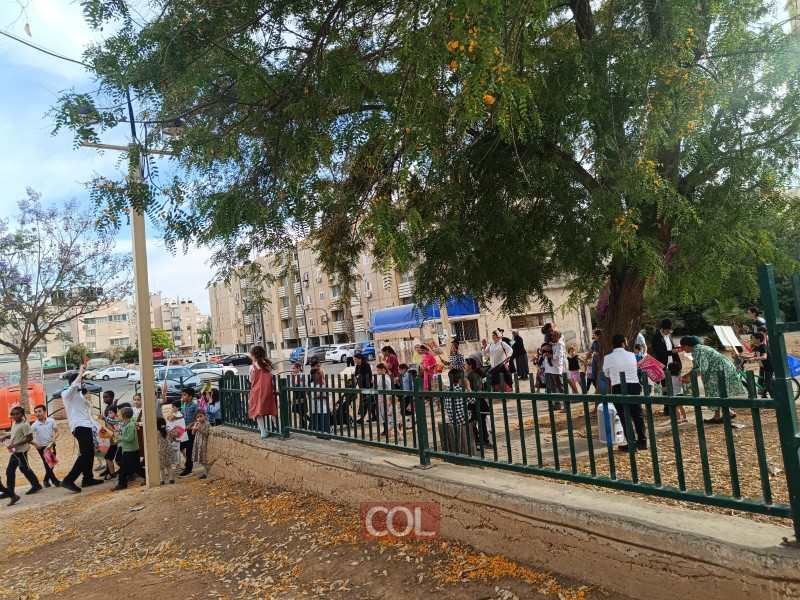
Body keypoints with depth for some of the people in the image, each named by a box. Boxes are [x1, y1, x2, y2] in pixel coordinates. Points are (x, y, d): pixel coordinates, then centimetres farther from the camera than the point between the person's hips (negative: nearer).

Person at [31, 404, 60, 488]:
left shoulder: (51, 421, -8)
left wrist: (53, 440, -16)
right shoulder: (34, 425, -11)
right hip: (42, 447, -2)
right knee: (47, 465, -1)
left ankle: (46, 480, 26)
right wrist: (35, 444, -25)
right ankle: (54, 480, 10)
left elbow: (56, 432, -1)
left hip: (51, 446, 2)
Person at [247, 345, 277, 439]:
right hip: (268, 390, 4)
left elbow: (251, 380, 4)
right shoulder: (268, 364, 5)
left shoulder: (252, 367, -4)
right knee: (271, 410, 12)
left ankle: (263, 431, -2)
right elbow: (271, 378, 8)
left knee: (258, 410, 4)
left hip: (257, 391, -3)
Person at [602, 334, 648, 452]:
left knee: (624, 417, 3)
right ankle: (642, 442, 22)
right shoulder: (632, 355, 2)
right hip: (634, 386, 3)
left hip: (618, 388, -3)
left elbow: (606, 375, 8)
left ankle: (631, 444, 5)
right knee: (638, 415, 15)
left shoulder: (608, 358, -4)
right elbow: (636, 370, 16)